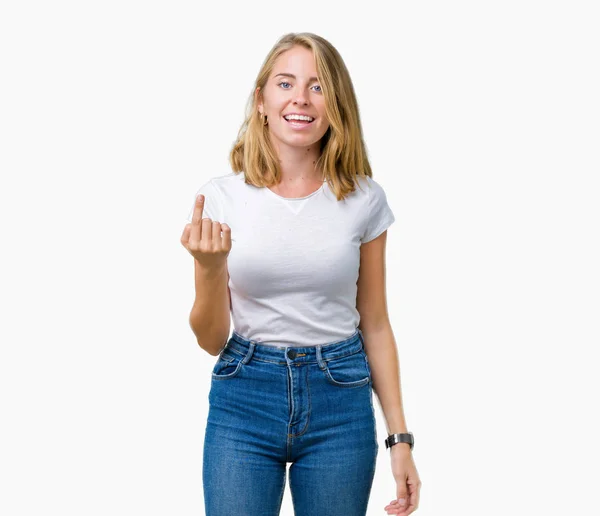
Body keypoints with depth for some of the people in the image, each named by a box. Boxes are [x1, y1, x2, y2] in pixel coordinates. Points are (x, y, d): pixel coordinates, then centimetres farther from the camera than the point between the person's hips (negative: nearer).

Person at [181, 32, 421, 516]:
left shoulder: (364, 198, -2)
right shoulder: (221, 195, -4)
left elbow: (375, 324, 5)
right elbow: (211, 340, -2)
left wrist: (400, 436, 3)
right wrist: (210, 267, -21)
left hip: (340, 403, 1)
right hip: (244, 401, 0)